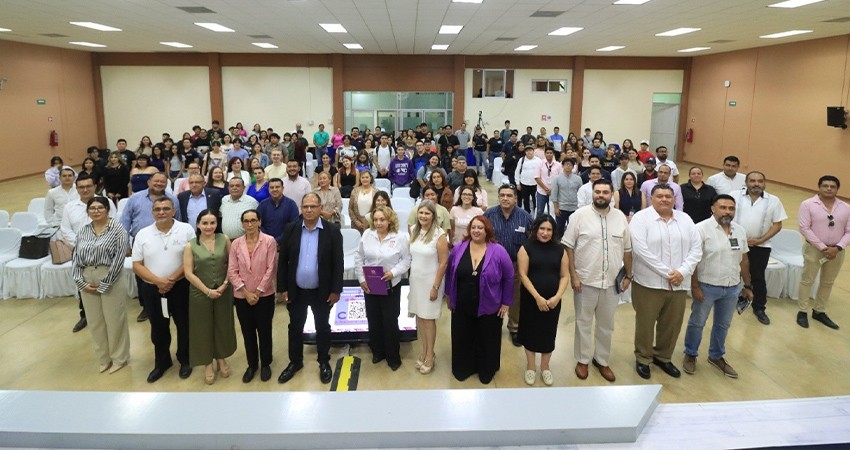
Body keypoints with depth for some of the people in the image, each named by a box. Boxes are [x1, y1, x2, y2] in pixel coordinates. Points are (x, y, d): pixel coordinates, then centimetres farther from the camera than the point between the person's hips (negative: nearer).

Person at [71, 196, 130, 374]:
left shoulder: (117, 229, -7)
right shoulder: (83, 231, 8)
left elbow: (118, 259, -13)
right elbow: (76, 258, 7)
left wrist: (103, 284, -14)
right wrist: (81, 282, -5)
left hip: (111, 280, -5)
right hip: (87, 281, 5)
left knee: (114, 320, 4)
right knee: (95, 321, 13)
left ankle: (119, 358, 20)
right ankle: (104, 358, 28)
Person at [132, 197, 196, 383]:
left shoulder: (186, 230, -6)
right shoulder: (142, 234, 1)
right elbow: (137, 265, 0)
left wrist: (172, 279, -16)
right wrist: (158, 281, -14)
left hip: (181, 287, -2)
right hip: (152, 289, 2)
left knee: (184, 325, 10)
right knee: (158, 328, 15)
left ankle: (185, 360, 30)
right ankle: (162, 362, 34)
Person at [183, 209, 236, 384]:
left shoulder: (224, 240, -3)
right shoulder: (191, 246, -7)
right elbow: (188, 273, -9)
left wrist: (225, 284, -11)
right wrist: (207, 290, -12)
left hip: (223, 292, 1)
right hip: (200, 294, -1)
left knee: (222, 325, 13)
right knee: (203, 328, 9)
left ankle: (221, 359, 32)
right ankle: (208, 363, 26)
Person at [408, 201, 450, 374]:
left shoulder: (439, 235, -15)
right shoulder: (414, 231, 2)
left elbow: (443, 263, -14)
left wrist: (435, 287, -15)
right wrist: (411, 279, 10)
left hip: (430, 282, -5)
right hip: (415, 280, 5)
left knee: (428, 319, 3)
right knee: (419, 317, 12)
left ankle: (430, 355, 19)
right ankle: (424, 351, 27)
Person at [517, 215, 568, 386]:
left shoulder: (559, 250, 3)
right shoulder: (526, 248, -6)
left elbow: (564, 276, 3)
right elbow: (523, 275, -11)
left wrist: (557, 297, -11)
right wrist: (537, 297, -16)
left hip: (553, 301, 3)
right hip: (531, 299, -2)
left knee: (548, 333, 12)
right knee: (530, 332, 9)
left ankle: (545, 368, 30)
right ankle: (531, 367, 26)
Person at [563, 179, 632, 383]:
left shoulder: (620, 216, 2)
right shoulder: (580, 214, -9)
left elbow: (627, 249, 9)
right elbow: (568, 246, -8)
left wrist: (628, 275, 7)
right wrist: (573, 275, -12)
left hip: (612, 282, 3)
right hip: (585, 280, -3)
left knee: (606, 325, 16)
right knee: (583, 323, 11)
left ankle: (602, 360, 34)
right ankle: (583, 359, 29)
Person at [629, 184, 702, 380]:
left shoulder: (685, 219, 9)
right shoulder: (641, 218, -8)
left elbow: (696, 248, 4)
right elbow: (641, 250, -18)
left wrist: (682, 272, -11)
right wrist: (667, 273, -17)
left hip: (678, 284, 5)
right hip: (649, 283, -4)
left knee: (672, 324, 15)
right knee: (645, 324, 8)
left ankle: (663, 357, 36)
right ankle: (643, 359, 28)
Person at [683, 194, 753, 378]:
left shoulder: (740, 230, 4)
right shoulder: (701, 228, -14)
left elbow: (743, 260, 11)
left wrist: (747, 286, 13)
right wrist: (695, 286, -17)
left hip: (732, 288, 5)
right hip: (707, 286, -5)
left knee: (723, 325, 17)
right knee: (697, 322, 9)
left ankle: (716, 356, 34)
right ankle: (690, 355, 26)